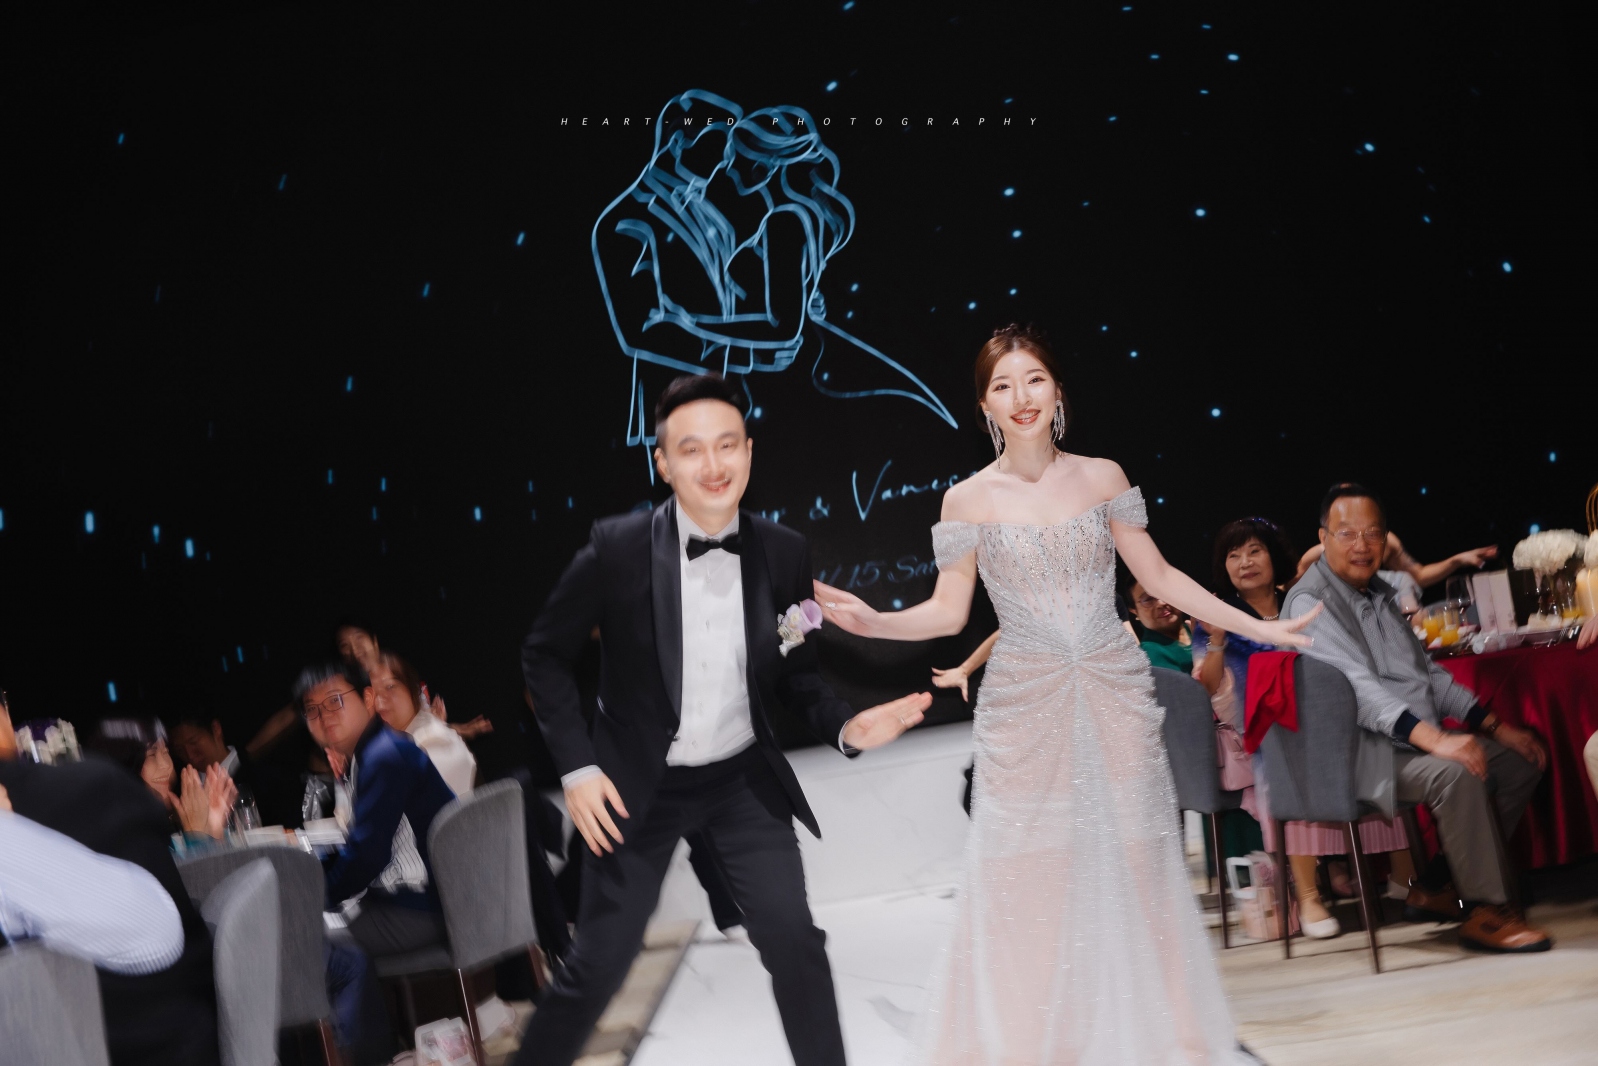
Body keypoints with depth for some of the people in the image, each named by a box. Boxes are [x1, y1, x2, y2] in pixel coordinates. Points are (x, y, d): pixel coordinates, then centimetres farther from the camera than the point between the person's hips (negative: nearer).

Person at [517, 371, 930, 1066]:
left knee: (794, 942, -4)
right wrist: (576, 767, -12)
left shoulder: (784, 553, -8)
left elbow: (794, 675, 4)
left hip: (745, 778, 2)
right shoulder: (618, 547, -17)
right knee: (599, 964, 2)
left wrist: (847, 727, -15)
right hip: (638, 786, -2)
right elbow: (546, 654, -5)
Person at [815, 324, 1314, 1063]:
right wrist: (871, 622, -17)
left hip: (1115, 698, 1)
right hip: (1025, 709, -1)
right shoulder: (969, 500, -1)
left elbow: (1158, 577, 9)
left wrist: (1257, 627, 8)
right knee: (1027, 888, -1)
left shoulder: (1101, 477, 3)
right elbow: (948, 612, 0)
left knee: (1135, 872, 4)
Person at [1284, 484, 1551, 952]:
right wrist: (1434, 739, -37)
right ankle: (1486, 912, -20)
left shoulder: (1379, 594, 18)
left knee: (1522, 760, 6)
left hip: (1417, 739, 10)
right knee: (1455, 774, -32)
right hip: (1362, 750, -10)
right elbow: (1357, 686, -26)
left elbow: (1428, 674, 23)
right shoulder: (1311, 602, -12)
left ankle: (1436, 887, 8)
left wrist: (1496, 726, 12)